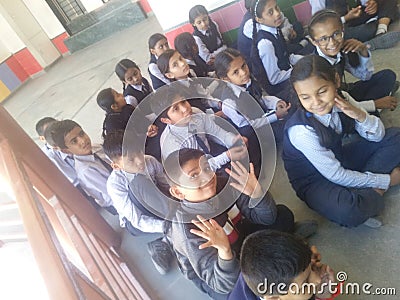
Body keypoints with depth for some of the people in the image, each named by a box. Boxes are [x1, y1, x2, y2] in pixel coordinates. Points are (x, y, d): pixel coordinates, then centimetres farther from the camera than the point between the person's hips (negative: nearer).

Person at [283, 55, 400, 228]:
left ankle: (367, 192, -10)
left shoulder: (341, 99, -12)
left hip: (339, 158, 8)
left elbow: (377, 136, -2)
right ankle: (374, 194, -2)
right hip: (314, 181, -7)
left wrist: (359, 115, -24)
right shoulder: (301, 130, -30)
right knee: (348, 212, -37)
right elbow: (336, 175, -22)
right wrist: (386, 180, -12)